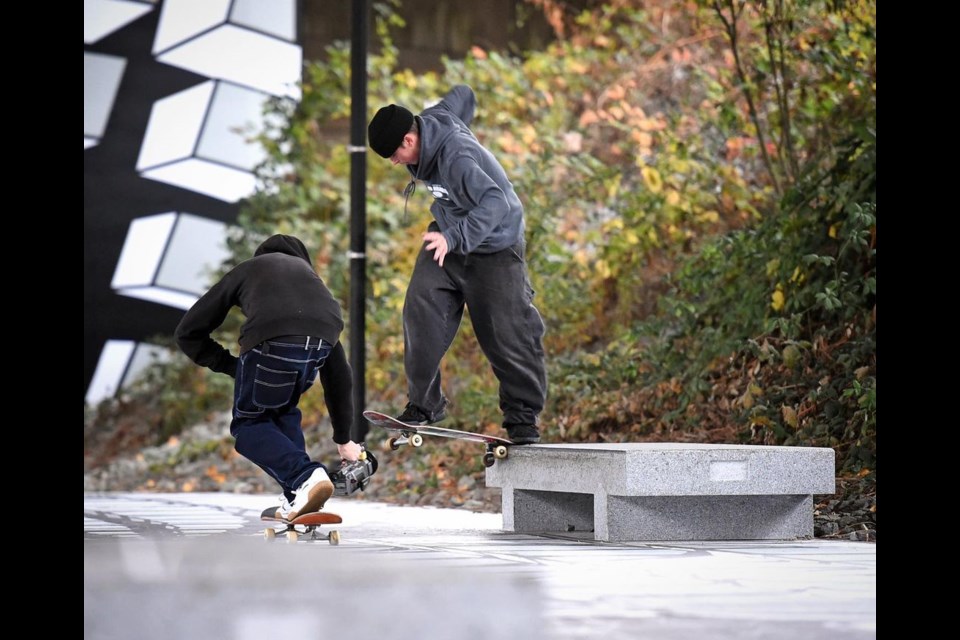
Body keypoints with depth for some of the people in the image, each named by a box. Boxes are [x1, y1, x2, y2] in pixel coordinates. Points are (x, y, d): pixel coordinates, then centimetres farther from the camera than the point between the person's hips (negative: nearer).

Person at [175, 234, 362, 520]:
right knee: (283, 412, 32)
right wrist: (344, 439, 51)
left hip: (272, 339, -4)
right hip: (322, 340, 4)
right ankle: (298, 499, 21)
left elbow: (188, 332, 31)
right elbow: (339, 371, 44)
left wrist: (234, 366, 34)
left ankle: (306, 478, -2)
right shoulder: (308, 274, 42)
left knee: (248, 424, 20)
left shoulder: (246, 270, 36)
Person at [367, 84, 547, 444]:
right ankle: (423, 404, -1)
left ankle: (523, 416, 9)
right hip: (449, 238, 8)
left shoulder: (456, 159, -35)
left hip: (493, 247, -8)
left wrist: (454, 238, -57)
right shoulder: (434, 118, -11)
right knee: (421, 313, -8)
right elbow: (462, 95, 10)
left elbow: (495, 204, -47)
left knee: (507, 333, -6)